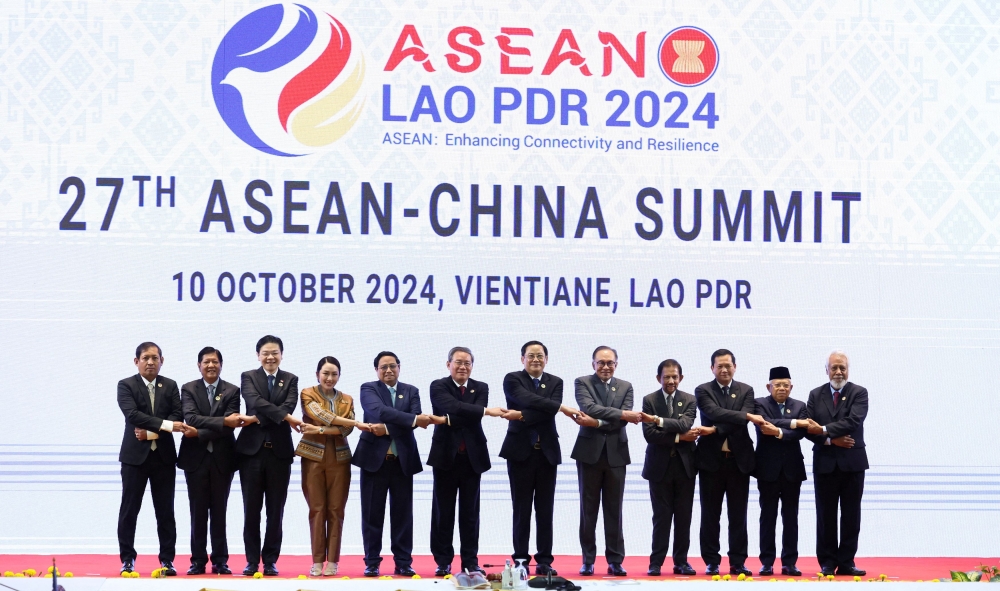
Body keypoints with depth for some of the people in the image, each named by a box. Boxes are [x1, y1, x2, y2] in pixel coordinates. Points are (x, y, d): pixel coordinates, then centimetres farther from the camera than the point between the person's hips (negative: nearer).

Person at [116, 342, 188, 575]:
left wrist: (152, 432, -15)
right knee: (129, 510, 1)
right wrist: (165, 425, -25)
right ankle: (127, 560, 9)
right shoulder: (126, 386, -2)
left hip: (164, 456, 2)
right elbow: (132, 414, -17)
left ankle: (167, 560, 8)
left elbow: (178, 417, -2)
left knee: (165, 511, 3)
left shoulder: (170, 386, 8)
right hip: (135, 455, -2)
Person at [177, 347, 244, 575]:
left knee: (219, 511, 5)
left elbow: (229, 426, -8)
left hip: (222, 458, 0)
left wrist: (199, 433, -16)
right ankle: (198, 561, 8)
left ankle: (220, 561, 9)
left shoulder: (232, 391, 2)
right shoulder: (188, 389, 3)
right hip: (196, 458, 0)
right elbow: (191, 418, -14)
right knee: (198, 512, 3)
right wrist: (222, 421, -23)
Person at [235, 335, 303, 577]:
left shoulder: (290, 380, 10)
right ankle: (252, 560, 8)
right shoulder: (248, 377, 5)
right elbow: (256, 401, -14)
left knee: (275, 509, 3)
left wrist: (258, 418, -16)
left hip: (279, 450, 1)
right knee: (251, 509, 1)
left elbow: (289, 406, -8)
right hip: (252, 449, -1)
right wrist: (285, 417, -24)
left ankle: (270, 560, 9)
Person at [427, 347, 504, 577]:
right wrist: (486, 411, -29)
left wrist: (449, 420, -18)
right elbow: (453, 407, -22)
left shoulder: (481, 388, 8)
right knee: (443, 511, 3)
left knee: (470, 512, 5)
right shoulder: (438, 387, -2)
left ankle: (470, 562, 10)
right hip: (446, 455, -2)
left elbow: (474, 417, -9)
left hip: (472, 456, 2)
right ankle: (443, 561, 10)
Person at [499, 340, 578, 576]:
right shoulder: (512, 379, 1)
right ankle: (521, 560, 7)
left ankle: (544, 561, 8)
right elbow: (529, 399, -18)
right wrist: (561, 408, -23)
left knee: (545, 510, 4)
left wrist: (521, 416, -19)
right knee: (522, 510, 1)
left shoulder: (555, 382, 8)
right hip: (520, 451, -2)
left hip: (547, 452, 2)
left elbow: (548, 413, -8)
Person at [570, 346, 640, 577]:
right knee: (588, 509, 3)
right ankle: (588, 560, 8)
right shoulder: (582, 383, 3)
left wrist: (596, 423, -17)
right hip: (589, 452, -2)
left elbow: (624, 421, -5)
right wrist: (622, 413, -20)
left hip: (615, 454, 2)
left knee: (614, 510, 3)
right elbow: (589, 408, -16)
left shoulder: (625, 387, 9)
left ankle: (615, 561, 6)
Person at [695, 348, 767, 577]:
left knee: (738, 515, 4)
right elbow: (714, 412, -17)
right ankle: (711, 562, 9)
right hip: (712, 459, -1)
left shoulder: (746, 391, 6)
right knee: (710, 515, 3)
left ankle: (738, 562, 8)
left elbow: (740, 423, -8)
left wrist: (715, 430, -19)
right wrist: (747, 416, -23)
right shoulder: (703, 391, 2)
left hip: (739, 459, 1)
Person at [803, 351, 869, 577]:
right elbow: (809, 428, -1)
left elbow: (853, 421, -16)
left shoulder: (859, 393, 0)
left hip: (852, 463, -1)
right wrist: (831, 440, -14)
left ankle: (846, 562, 8)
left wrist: (824, 430, -19)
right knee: (826, 515, 4)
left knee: (851, 515, 2)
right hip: (825, 463, 1)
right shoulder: (816, 395, 7)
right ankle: (827, 563, 10)